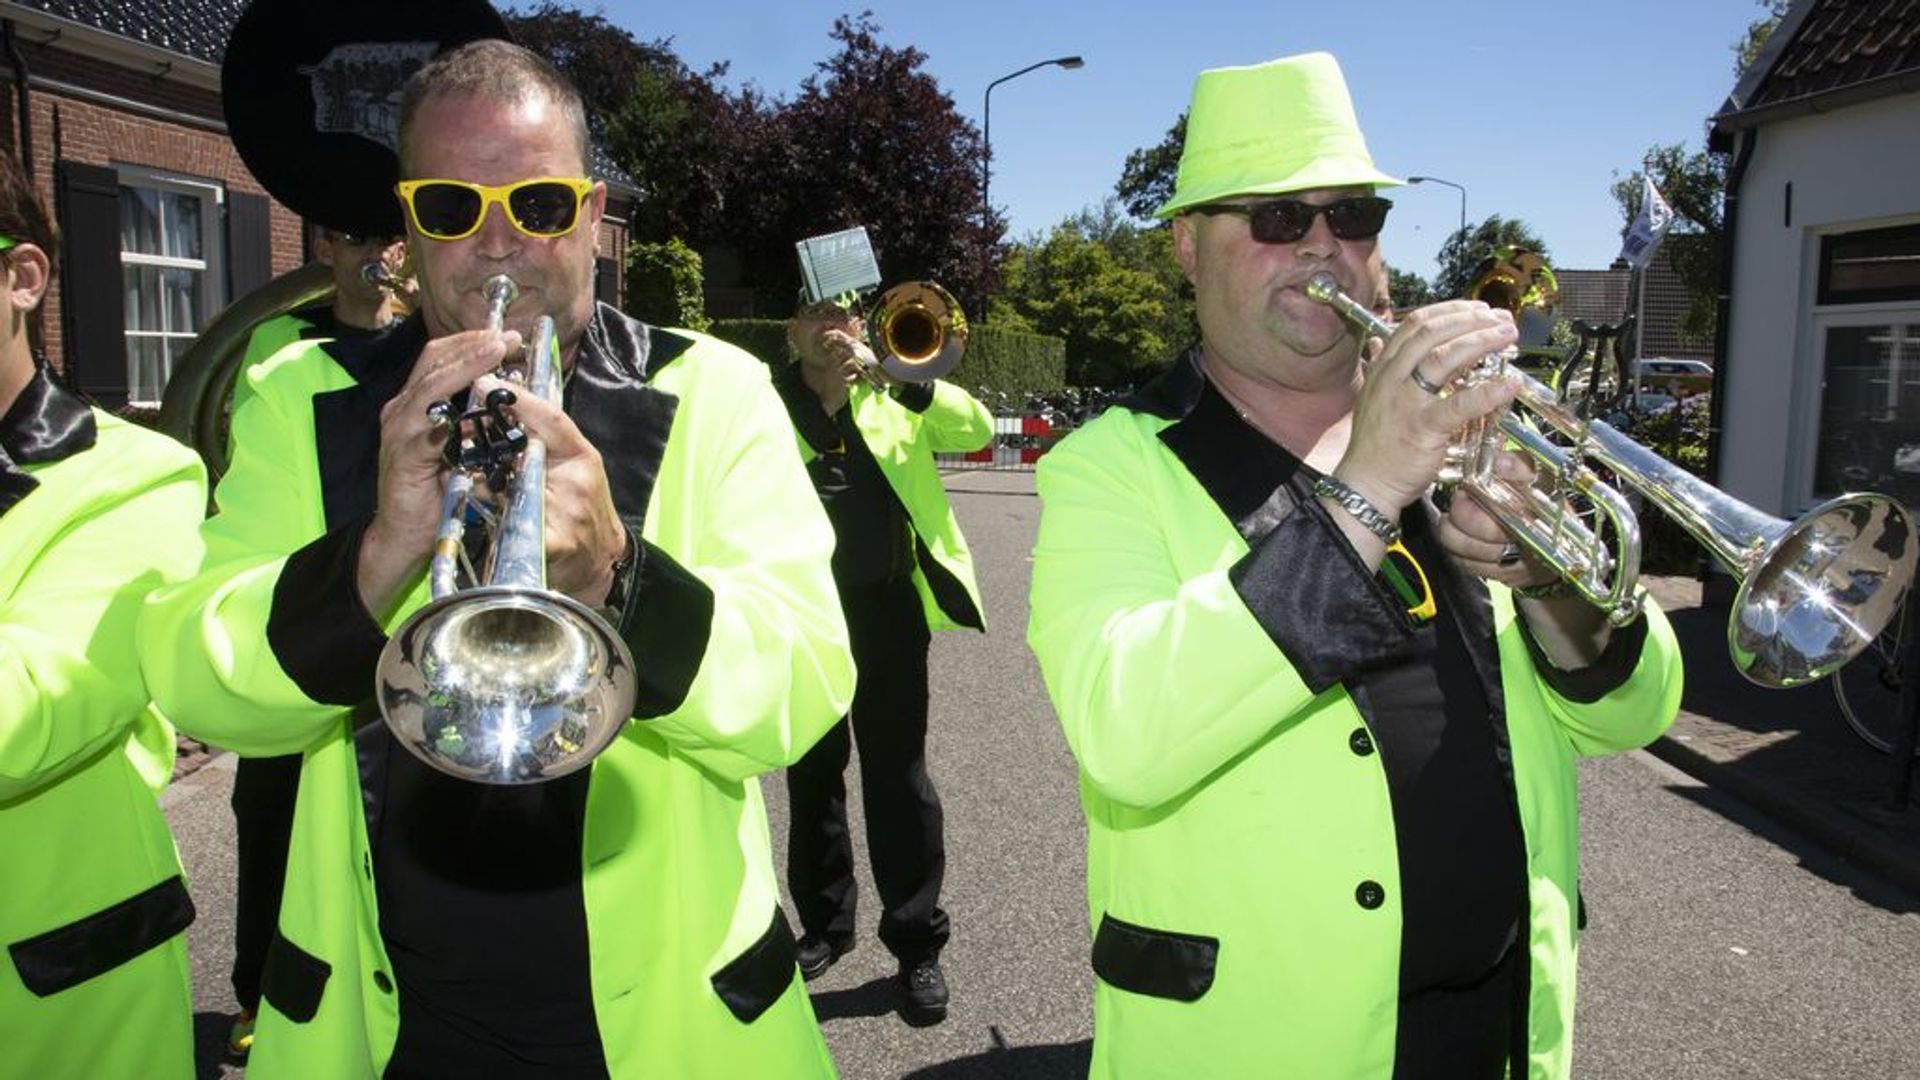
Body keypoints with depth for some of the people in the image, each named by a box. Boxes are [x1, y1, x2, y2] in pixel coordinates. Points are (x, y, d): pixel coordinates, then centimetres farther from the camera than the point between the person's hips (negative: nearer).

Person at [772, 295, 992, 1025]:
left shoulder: (894, 393, 6)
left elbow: (975, 429, -7)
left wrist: (900, 380, -19)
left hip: (886, 608, -1)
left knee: (898, 777, 2)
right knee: (812, 773, 14)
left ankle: (917, 944, 14)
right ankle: (825, 924, 31)